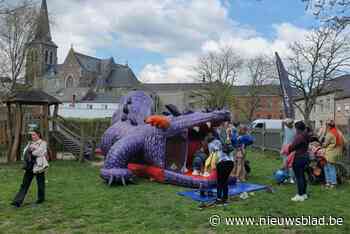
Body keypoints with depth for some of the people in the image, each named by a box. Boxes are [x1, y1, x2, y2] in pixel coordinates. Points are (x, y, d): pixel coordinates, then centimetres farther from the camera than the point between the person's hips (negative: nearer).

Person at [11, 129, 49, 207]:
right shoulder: (30, 143, 16)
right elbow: (24, 152, 9)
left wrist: (31, 151, -3)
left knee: (40, 183, 7)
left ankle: (41, 198, 25)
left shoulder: (43, 143, -4)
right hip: (30, 166, 6)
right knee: (25, 184, 3)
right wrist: (30, 150, -10)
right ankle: (18, 201, 3)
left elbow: (39, 152, -16)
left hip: (39, 165, -6)